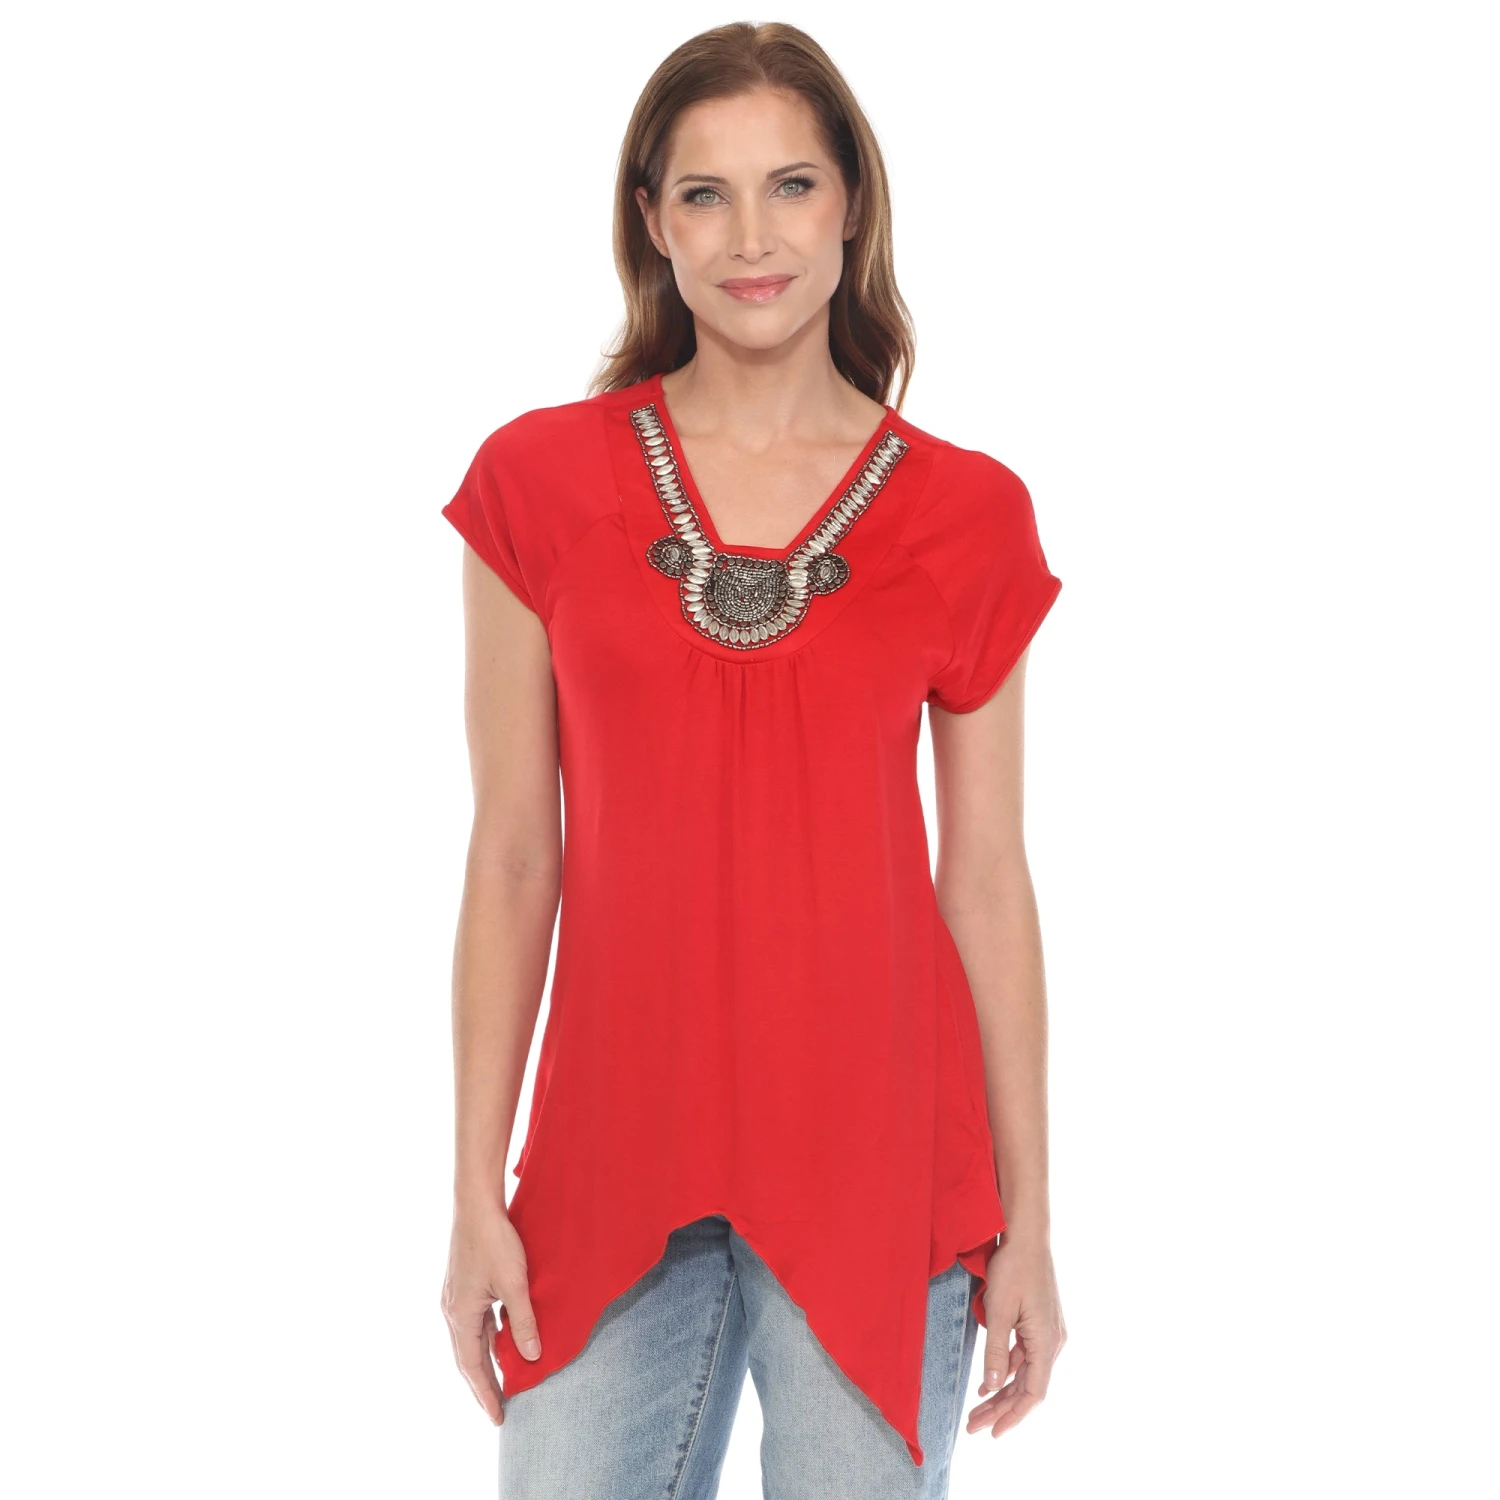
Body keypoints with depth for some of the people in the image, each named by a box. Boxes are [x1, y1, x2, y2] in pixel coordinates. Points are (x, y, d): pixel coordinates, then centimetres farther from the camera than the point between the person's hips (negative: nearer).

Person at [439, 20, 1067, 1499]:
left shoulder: (968, 517, 1)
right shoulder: (540, 482, 1)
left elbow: (988, 878, 3)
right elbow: (512, 854, 2)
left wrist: (1027, 1225, 3)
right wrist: (478, 1196, 0)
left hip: (877, 1169, 0)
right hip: (614, 1172, 1)